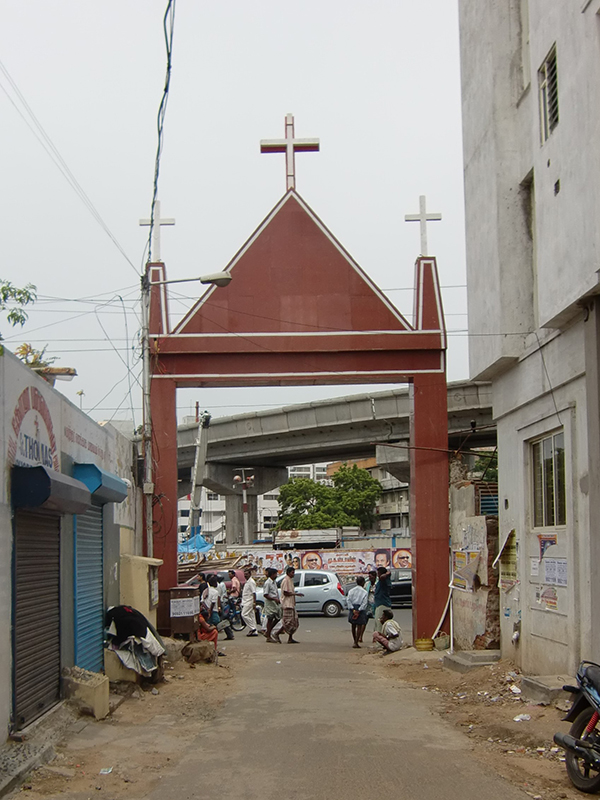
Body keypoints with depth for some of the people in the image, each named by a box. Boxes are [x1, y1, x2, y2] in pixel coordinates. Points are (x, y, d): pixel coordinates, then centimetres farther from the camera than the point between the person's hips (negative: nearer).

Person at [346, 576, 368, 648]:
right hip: (360, 609, -4)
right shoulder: (365, 592, -2)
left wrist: (353, 609, -8)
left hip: (352, 609, 4)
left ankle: (355, 641, 24)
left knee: (353, 626, 15)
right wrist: (359, 610, -14)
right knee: (359, 626, 1)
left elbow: (348, 600, -3)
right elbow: (364, 603, -12)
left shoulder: (351, 590, 7)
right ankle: (356, 643, -5)